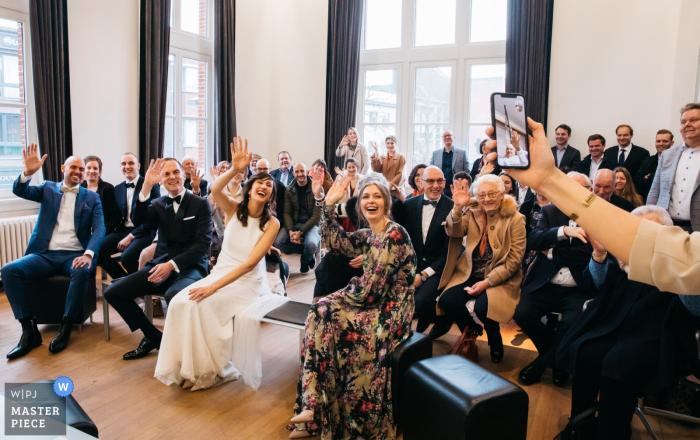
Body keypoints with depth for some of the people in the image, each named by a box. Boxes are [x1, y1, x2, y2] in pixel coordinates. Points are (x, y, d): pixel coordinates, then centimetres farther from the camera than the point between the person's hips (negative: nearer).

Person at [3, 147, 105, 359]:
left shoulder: (92, 198, 11)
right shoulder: (48, 188, 17)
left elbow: (99, 229, -1)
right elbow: (20, 191, 0)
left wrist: (88, 254, -19)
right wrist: (28, 172, -21)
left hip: (75, 255, -2)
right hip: (45, 254, 2)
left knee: (82, 271, -35)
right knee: (8, 270, -23)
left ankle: (65, 328, -20)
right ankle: (29, 331, -17)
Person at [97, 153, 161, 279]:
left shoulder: (151, 185, -3)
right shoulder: (118, 189, 16)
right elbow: (117, 216, 17)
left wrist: (131, 237, -14)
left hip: (143, 232, -5)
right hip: (122, 231, 6)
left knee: (127, 257, -33)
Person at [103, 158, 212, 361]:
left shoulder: (201, 204, 1)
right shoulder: (158, 204, 13)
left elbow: (203, 242, -8)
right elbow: (140, 228, -8)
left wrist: (172, 264, -18)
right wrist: (146, 186, -12)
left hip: (189, 268, -5)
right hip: (160, 266, 5)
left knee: (173, 295, -38)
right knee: (112, 292, -9)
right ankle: (153, 336, 8)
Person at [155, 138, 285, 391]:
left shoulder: (271, 223, -9)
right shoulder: (233, 209, 1)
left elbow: (250, 263, -17)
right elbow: (215, 190, -22)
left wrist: (214, 286, -23)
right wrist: (234, 170, -40)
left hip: (248, 282, -3)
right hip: (221, 273, 4)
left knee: (200, 303, -27)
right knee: (181, 301, -23)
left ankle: (213, 369, -8)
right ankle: (188, 366, -5)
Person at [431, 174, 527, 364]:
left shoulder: (515, 219, -5)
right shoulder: (472, 212, 6)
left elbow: (515, 258, -9)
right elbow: (455, 232, -8)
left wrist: (487, 282, -17)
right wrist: (458, 208, -25)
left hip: (499, 277, -4)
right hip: (470, 272, 4)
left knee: (482, 307, -29)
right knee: (448, 299, -19)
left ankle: (494, 337, 6)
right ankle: (471, 329, 13)